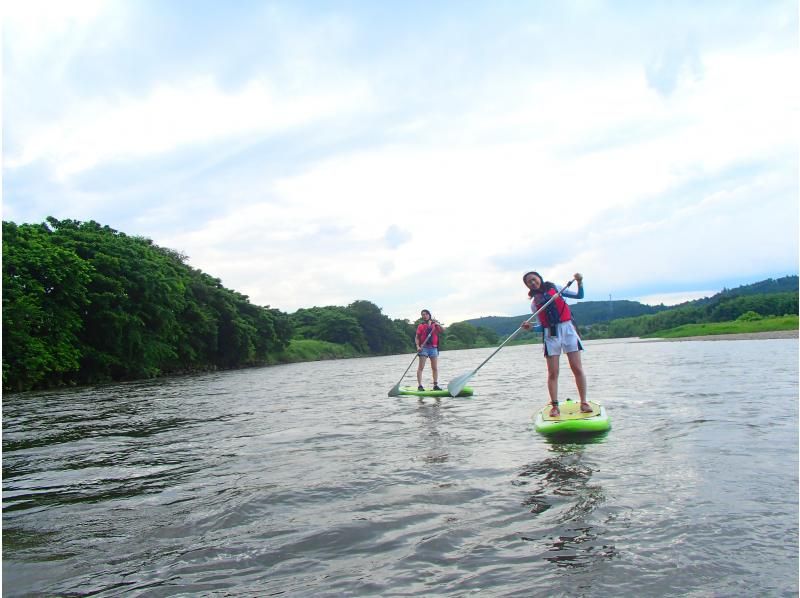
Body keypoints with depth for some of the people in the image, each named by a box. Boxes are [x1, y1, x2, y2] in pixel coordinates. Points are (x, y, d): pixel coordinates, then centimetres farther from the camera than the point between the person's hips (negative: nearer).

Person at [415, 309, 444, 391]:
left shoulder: (435, 325, 13)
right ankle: (419, 385, -7)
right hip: (424, 348, -3)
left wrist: (438, 325, -14)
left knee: (435, 368, 4)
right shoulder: (421, 326, 6)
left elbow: (443, 331, 2)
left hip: (433, 348, 3)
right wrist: (418, 346, -12)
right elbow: (417, 337, 3)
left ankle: (435, 385, 10)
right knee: (421, 367, -7)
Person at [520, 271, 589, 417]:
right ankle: (554, 406, 2)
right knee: (553, 373, -3)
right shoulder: (534, 303, 12)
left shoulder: (554, 289, 9)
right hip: (550, 334, 1)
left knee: (577, 369, -5)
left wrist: (579, 283, -9)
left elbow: (579, 296, 8)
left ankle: (584, 402, 4)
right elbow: (543, 326, 9)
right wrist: (531, 327, -9)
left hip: (567, 329, -1)